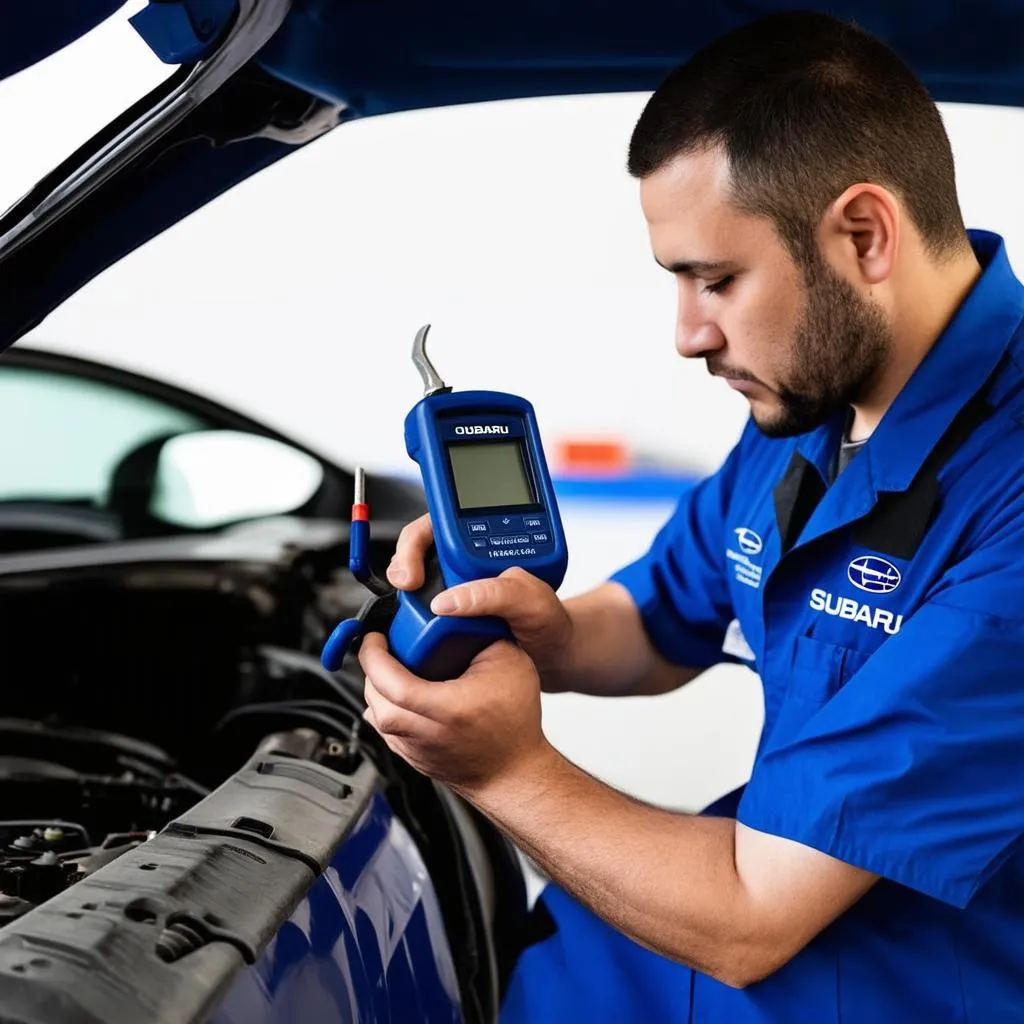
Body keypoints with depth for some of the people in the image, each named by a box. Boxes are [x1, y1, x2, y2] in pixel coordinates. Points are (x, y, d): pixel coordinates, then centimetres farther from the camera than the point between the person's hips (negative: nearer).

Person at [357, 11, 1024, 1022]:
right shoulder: (807, 400, -1)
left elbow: (744, 921, -27)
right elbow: (660, 628, 14)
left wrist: (506, 769, -19)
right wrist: (549, 633, -7)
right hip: (784, 873, 7)